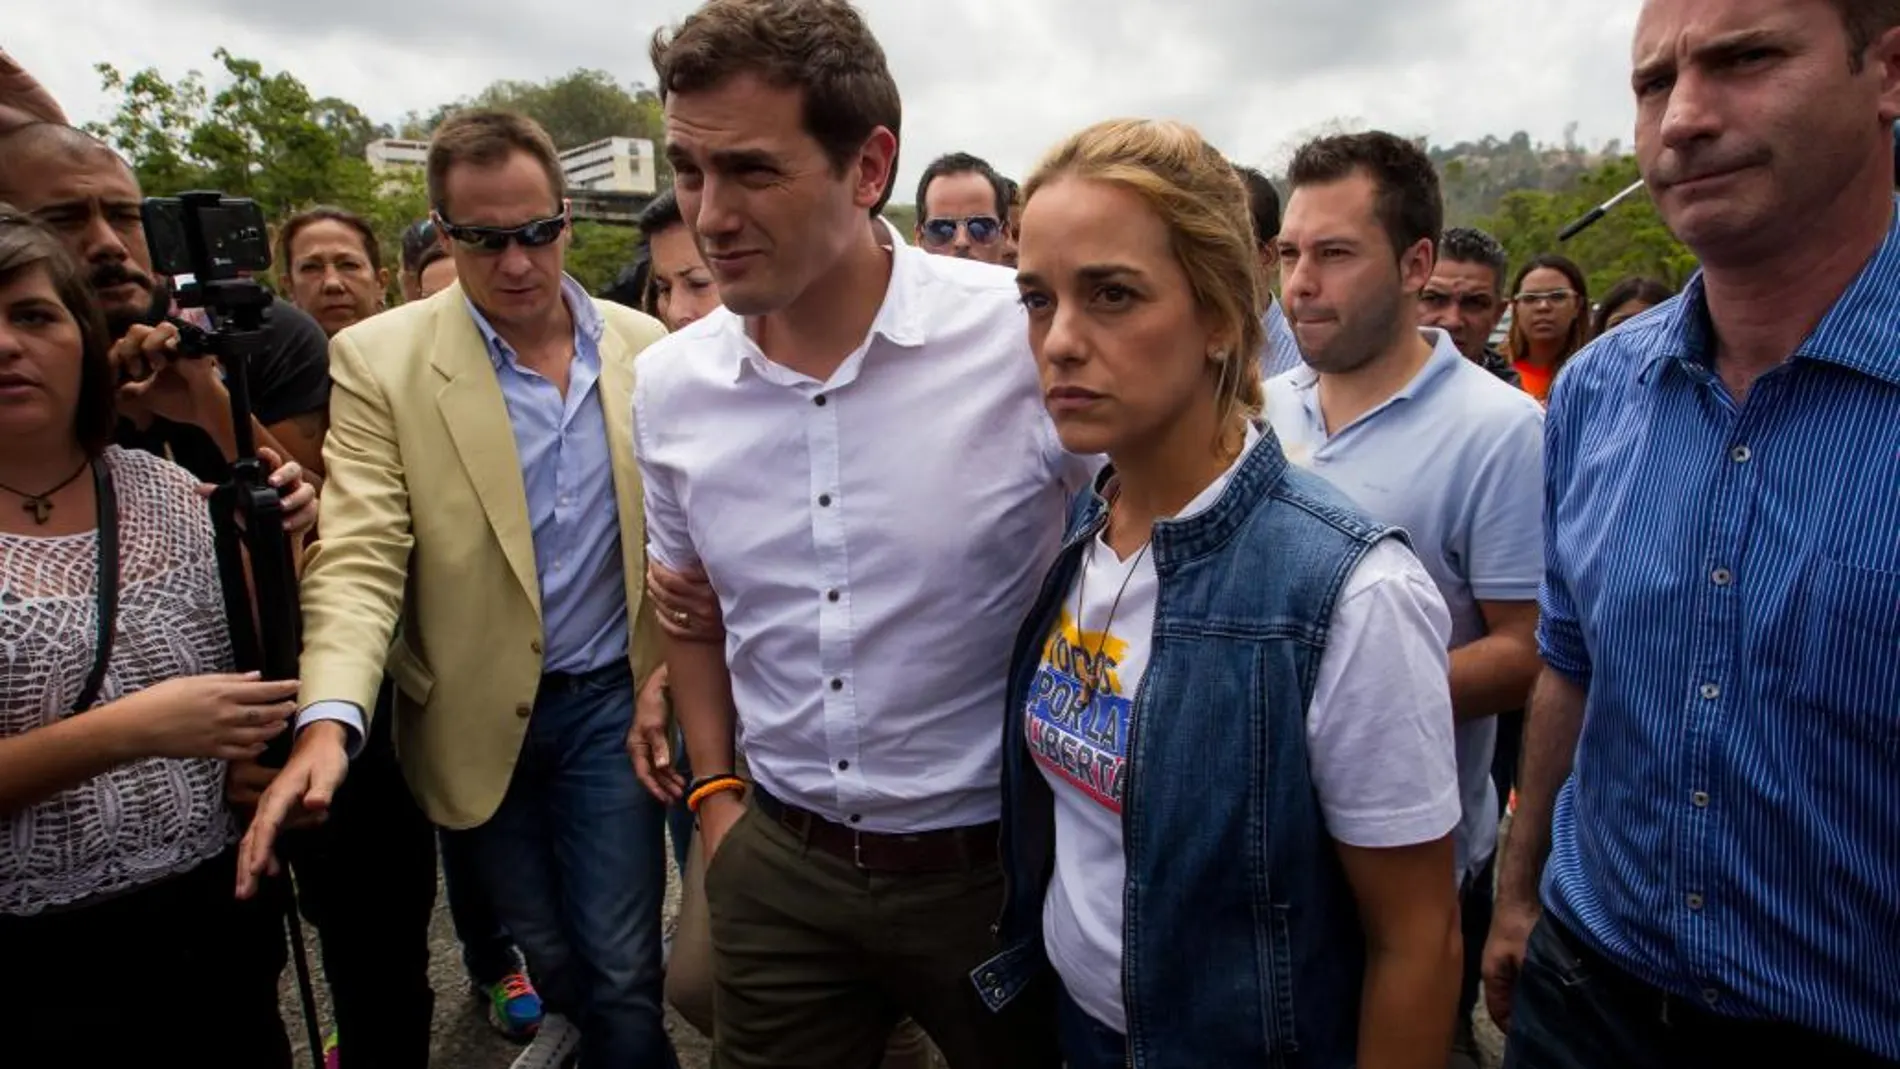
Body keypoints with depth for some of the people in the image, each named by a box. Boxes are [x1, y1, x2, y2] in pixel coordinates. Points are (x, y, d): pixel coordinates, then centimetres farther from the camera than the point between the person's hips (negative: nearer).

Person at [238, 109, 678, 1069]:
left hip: (611, 700, 1)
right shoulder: (379, 359, -9)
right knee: (548, 958, 19)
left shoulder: (642, 345, -2)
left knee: (622, 975, 4)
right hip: (480, 721, 0)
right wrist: (328, 721, -28)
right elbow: (359, 558, -15)